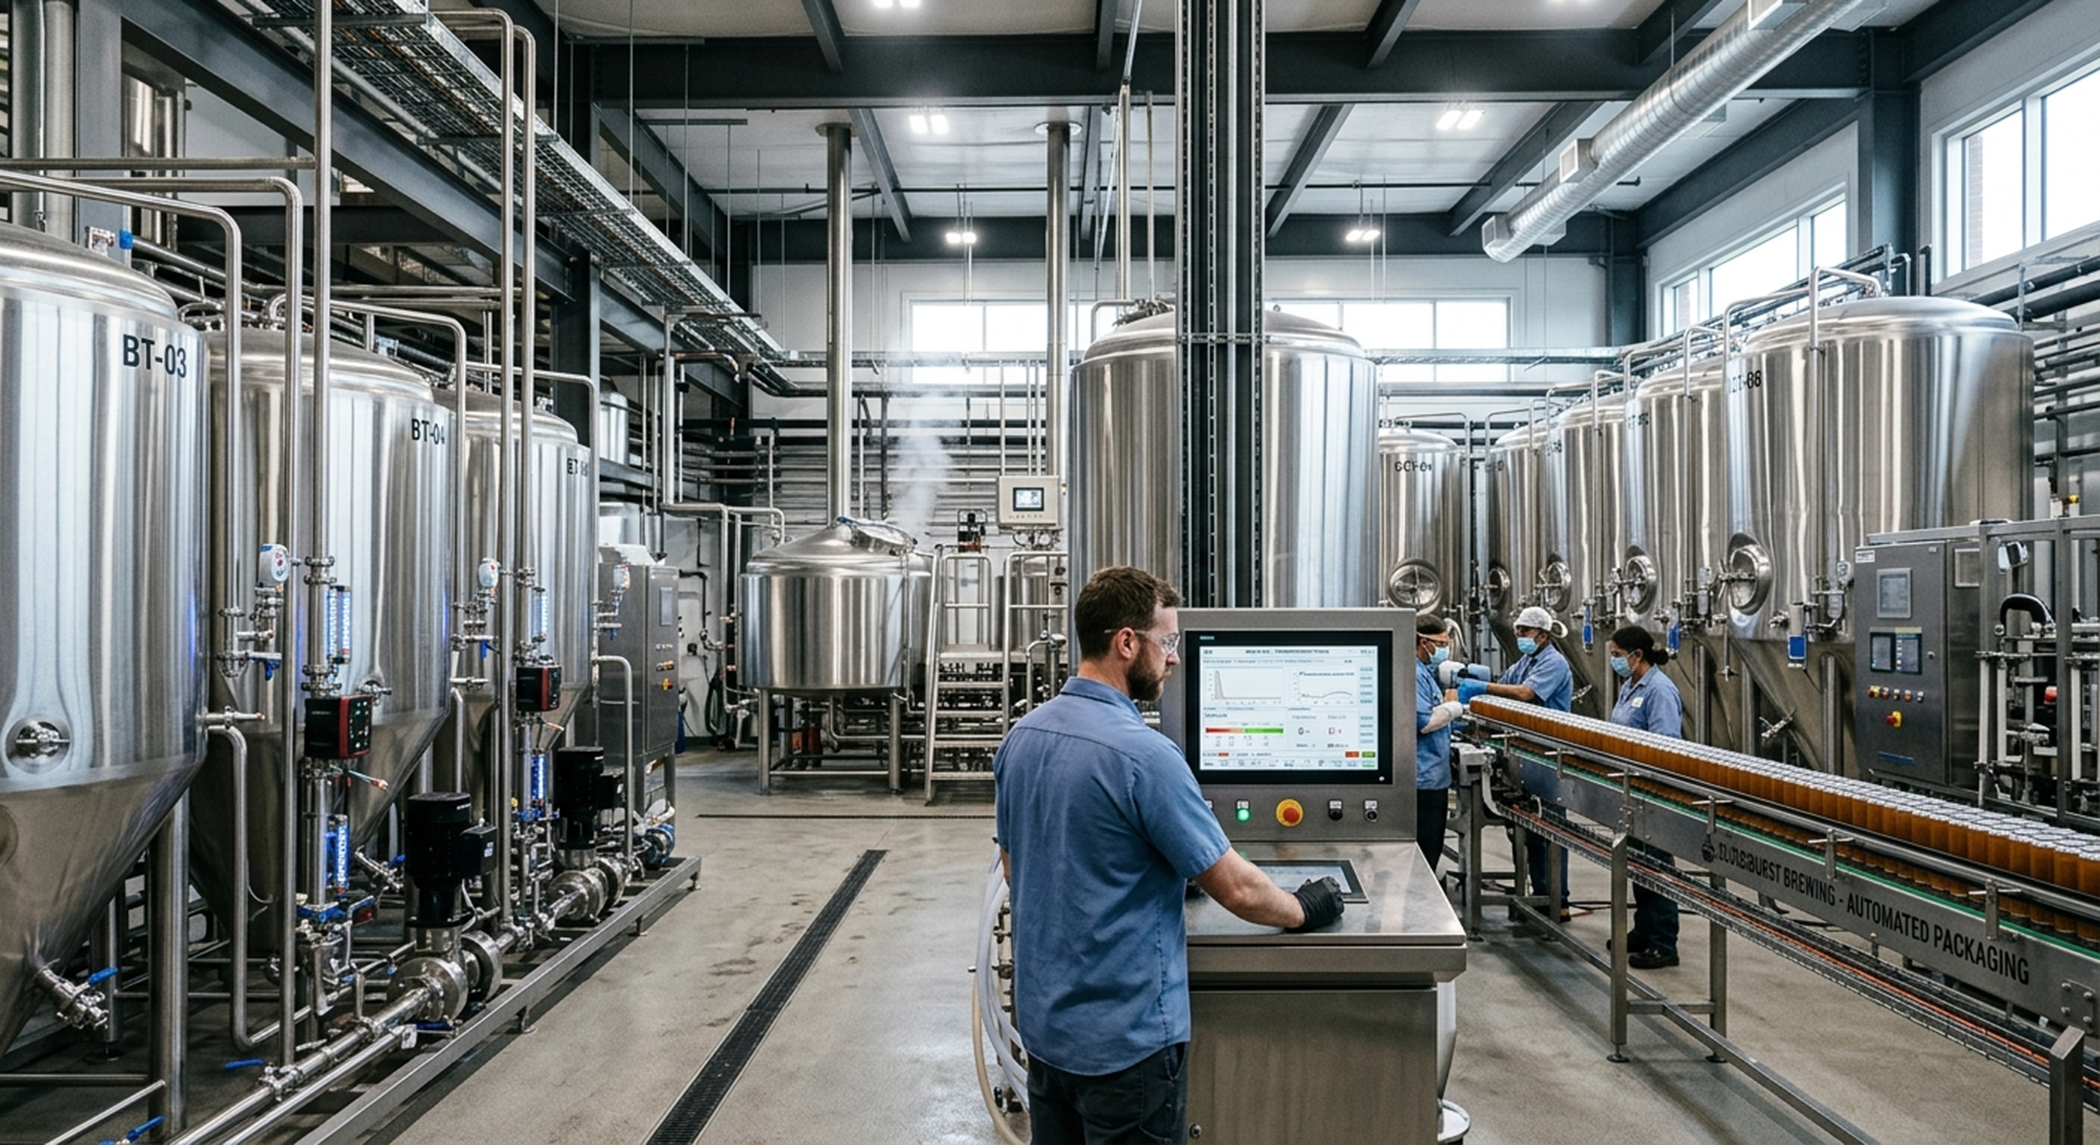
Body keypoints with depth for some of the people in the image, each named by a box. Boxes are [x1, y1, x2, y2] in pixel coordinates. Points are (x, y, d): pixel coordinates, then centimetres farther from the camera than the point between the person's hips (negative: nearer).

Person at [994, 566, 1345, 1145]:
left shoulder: (1020, 737, 0)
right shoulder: (1143, 754, -24)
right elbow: (1237, 889, -17)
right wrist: (1304, 909, 2)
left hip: (1043, 1022, 7)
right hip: (1124, 1038, -7)